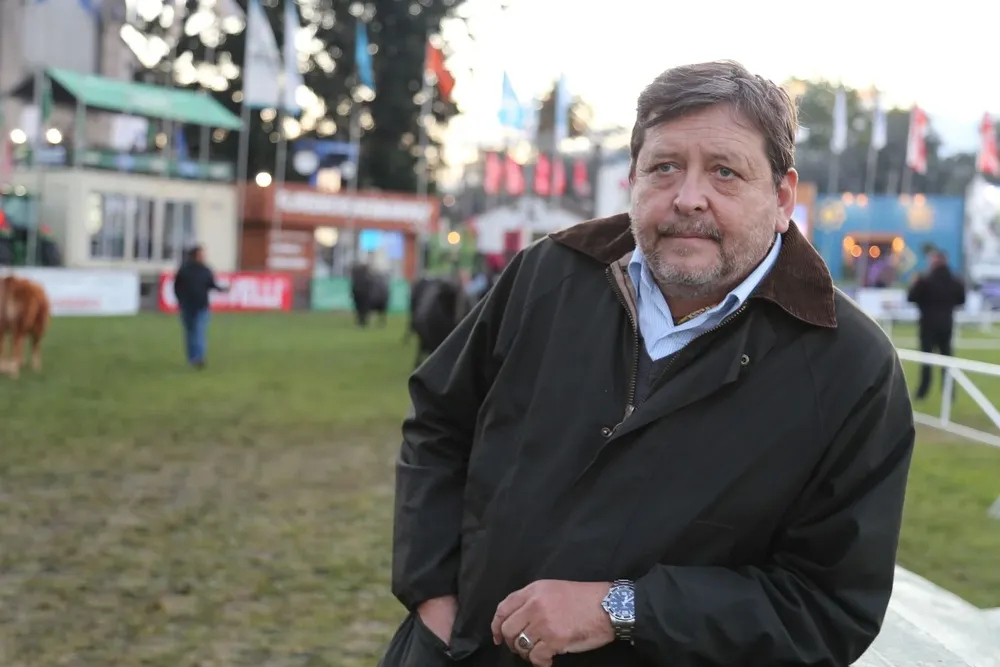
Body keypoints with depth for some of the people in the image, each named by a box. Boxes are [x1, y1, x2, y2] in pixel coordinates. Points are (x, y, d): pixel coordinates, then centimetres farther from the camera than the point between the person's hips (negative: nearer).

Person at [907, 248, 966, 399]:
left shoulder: (925, 281, -14)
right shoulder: (955, 282, 2)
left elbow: (911, 297, -12)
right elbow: (961, 300, 11)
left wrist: (915, 283, 4)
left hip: (929, 322, -4)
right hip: (946, 322, 4)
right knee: (946, 355, 11)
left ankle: (922, 392, -2)